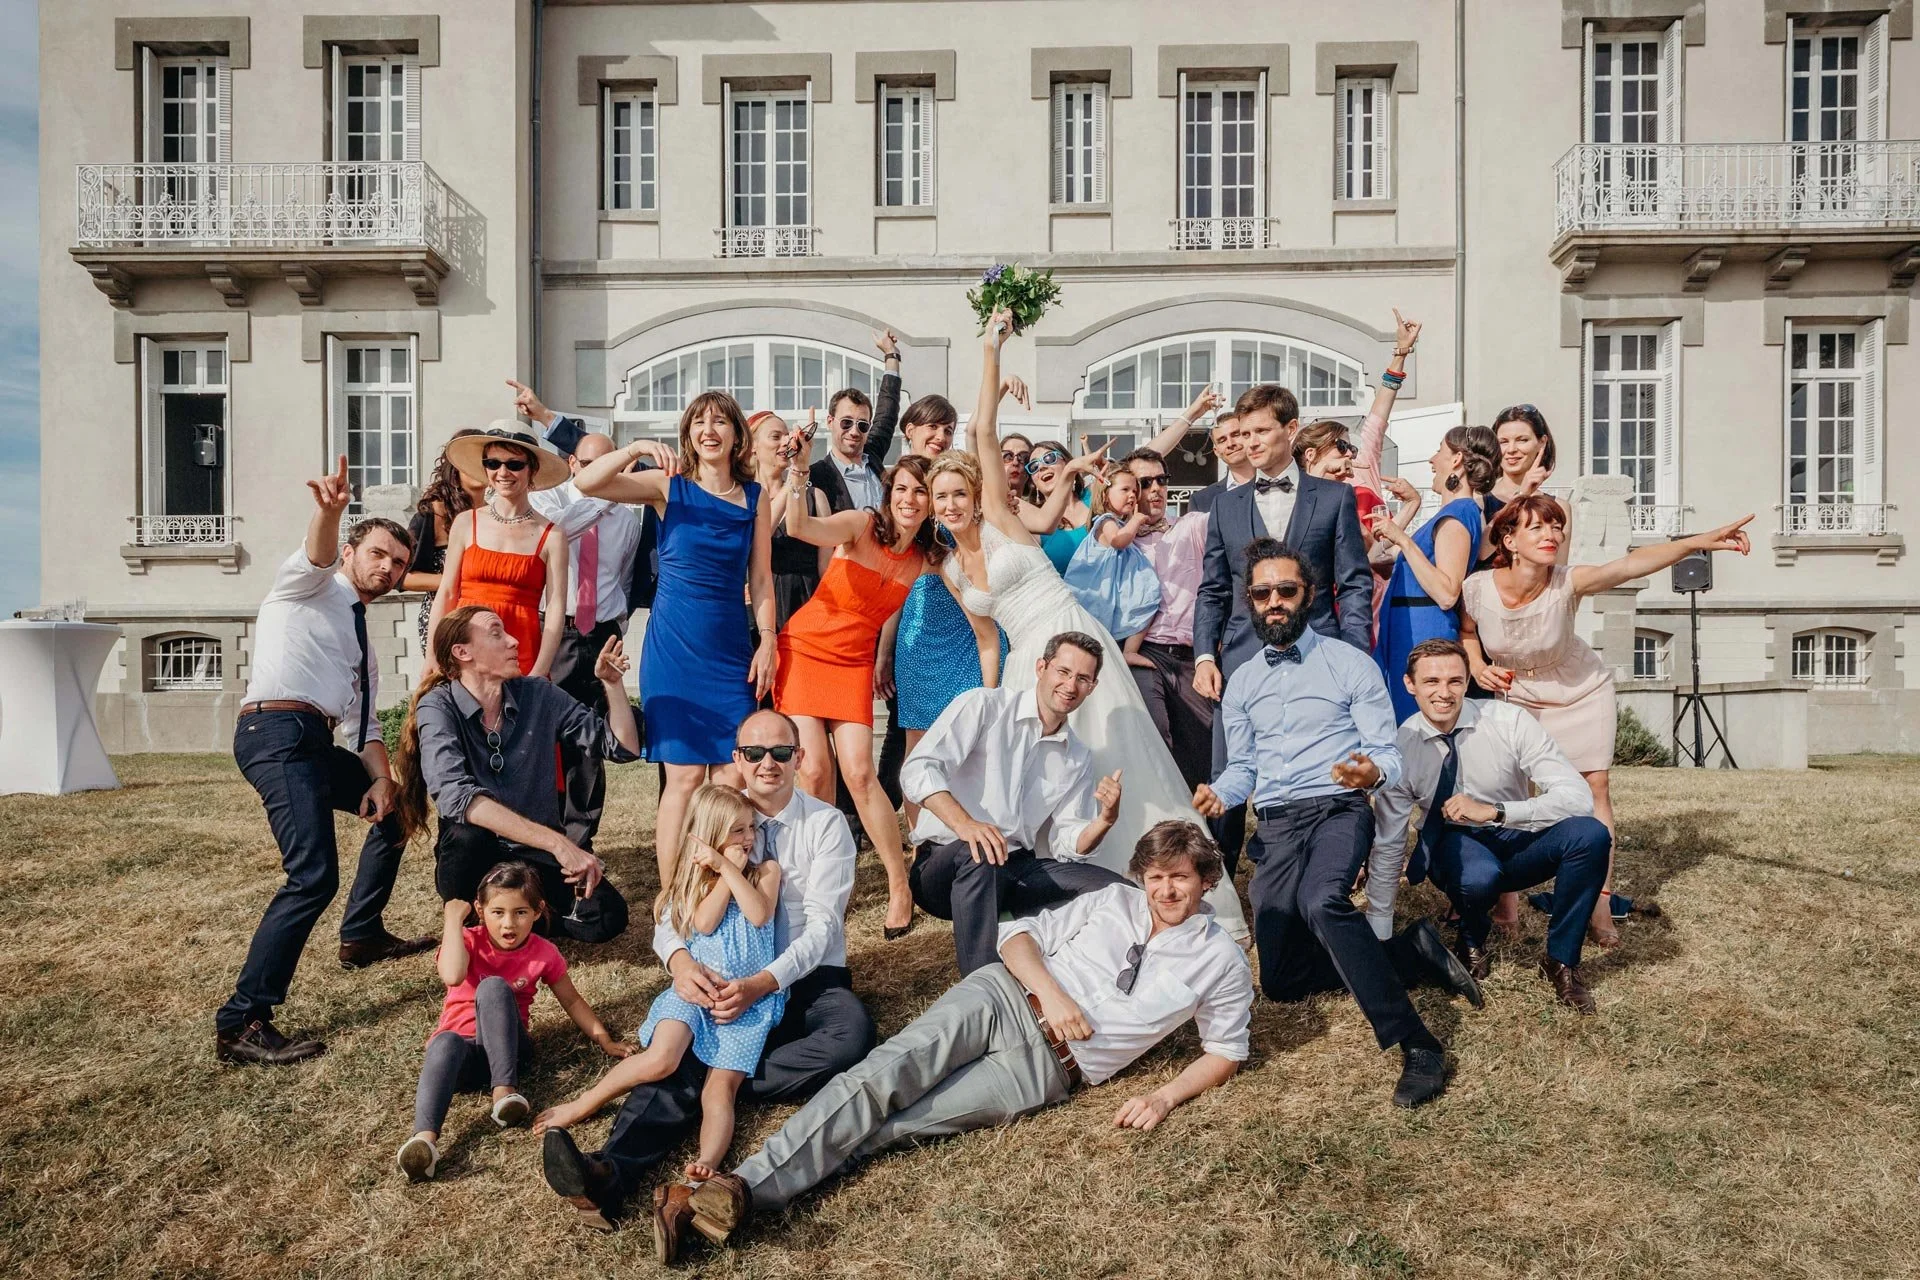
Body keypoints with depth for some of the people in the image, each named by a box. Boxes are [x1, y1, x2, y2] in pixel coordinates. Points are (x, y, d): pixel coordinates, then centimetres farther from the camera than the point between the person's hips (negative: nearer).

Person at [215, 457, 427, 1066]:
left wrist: (380, 780, 5)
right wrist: (330, 509, -44)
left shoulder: (361, 641, 26)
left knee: (397, 809, 25)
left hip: (317, 744, 10)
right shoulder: (311, 587, 4)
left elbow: (365, 726, 22)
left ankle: (362, 935, 37)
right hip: (278, 733, -9)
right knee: (314, 875, -21)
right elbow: (317, 555, -22)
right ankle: (242, 1023, -15)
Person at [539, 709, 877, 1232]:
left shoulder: (827, 824, -2)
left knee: (854, 1035, -34)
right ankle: (611, 1172, -48)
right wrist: (680, 959, -26)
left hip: (810, 979, -1)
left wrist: (761, 984, -28)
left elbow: (823, 924, -11)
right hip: (729, 981, 1)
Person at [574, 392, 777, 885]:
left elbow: (760, 578, 8)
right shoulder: (669, 486, -1)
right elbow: (586, 483, -11)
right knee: (685, 776, -2)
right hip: (674, 647, -2)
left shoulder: (756, 496, 6)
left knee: (732, 778, 2)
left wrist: (768, 640, 2)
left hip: (732, 651, 3)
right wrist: (637, 448, -23)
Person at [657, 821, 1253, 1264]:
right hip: (1006, 999, 2)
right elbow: (1018, 934, 9)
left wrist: (1166, 1096, -5)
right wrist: (1052, 991, -10)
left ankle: (740, 1201, -33)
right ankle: (737, 1185, -34)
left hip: (1049, 1069, -2)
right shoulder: (1114, 901, 13)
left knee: (897, 1125, -22)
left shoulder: (1222, 963, 9)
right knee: (885, 1074, -25)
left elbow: (1224, 1053, 13)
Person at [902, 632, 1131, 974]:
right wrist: (964, 823, -33)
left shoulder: (1079, 759, 15)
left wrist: (1105, 819, -10)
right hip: (946, 863, -5)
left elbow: (1067, 845, 12)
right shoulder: (984, 706, -3)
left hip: (1016, 870, 5)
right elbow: (918, 769, -16)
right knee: (978, 854, -40)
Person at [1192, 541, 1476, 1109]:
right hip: (1275, 825, 5)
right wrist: (1218, 794, -6)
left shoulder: (1350, 665, 3)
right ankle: (1409, 951, 12)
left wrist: (1372, 772, -25)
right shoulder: (1241, 683, 17)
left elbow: (1388, 754, -1)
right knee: (1281, 982, -2)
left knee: (1321, 900, -39)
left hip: (1338, 809, -5)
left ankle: (1417, 1045, -32)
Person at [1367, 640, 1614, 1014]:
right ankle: (1472, 938, 3)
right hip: (1455, 844, -1)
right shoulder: (1401, 746, -16)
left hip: (1519, 840, 1)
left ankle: (1561, 960, -8)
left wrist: (1493, 811, -35)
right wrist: (1378, 940, -9)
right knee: (1478, 877, -36)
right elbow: (1387, 846, -10)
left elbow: (1579, 797, -22)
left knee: (1590, 834, -29)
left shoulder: (1509, 721, -18)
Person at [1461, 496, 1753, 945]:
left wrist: (1698, 541, -64)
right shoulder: (1477, 588, -25)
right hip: (1515, 696, 1)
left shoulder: (1568, 583, -30)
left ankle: (1601, 903, 7)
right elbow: (1466, 632, -2)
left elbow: (1633, 563, -48)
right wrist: (1478, 667, -21)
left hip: (1580, 693, -1)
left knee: (1594, 788, -3)